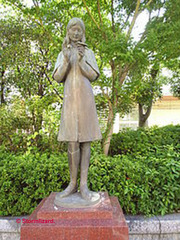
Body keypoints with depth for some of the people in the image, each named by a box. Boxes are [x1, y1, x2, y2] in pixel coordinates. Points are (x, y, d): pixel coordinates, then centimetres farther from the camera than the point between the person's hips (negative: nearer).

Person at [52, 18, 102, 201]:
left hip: (85, 98, -1)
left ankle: (83, 185, 0)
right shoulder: (62, 54, 18)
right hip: (70, 99, 1)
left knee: (85, 140, -5)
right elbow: (57, 77, 4)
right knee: (73, 141, -5)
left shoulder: (89, 53, 15)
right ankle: (73, 183, 6)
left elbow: (93, 76, 2)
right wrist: (66, 61, -14)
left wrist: (82, 61, -14)